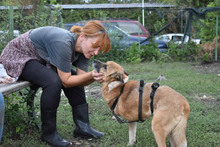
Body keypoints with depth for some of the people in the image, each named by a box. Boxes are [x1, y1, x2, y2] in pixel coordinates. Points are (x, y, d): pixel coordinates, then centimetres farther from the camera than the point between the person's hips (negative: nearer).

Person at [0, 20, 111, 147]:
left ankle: (83, 127, 5)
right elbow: (66, 81, -29)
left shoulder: (84, 49, -9)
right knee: (53, 81, -30)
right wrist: (90, 75, -39)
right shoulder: (63, 43, -35)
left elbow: (81, 80, -10)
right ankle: (48, 133, -15)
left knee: (75, 78, 0)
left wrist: (94, 77, -29)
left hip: (40, 59, 9)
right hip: (17, 56, -9)